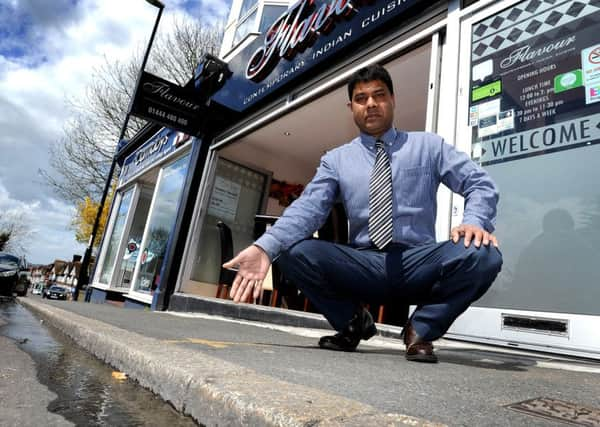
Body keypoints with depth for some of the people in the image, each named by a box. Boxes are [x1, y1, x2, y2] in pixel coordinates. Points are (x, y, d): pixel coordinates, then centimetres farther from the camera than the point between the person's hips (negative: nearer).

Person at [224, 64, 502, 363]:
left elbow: (480, 184, 4)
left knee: (482, 255, -28)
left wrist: (474, 222, -20)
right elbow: (308, 208, -8)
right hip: (364, 266, 1)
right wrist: (265, 247, -25)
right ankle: (353, 322, 3)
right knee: (294, 252, -23)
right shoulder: (336, 160, 7)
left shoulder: (429, 146, 9)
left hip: (420, 263, 0)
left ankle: (420, 330, -3)